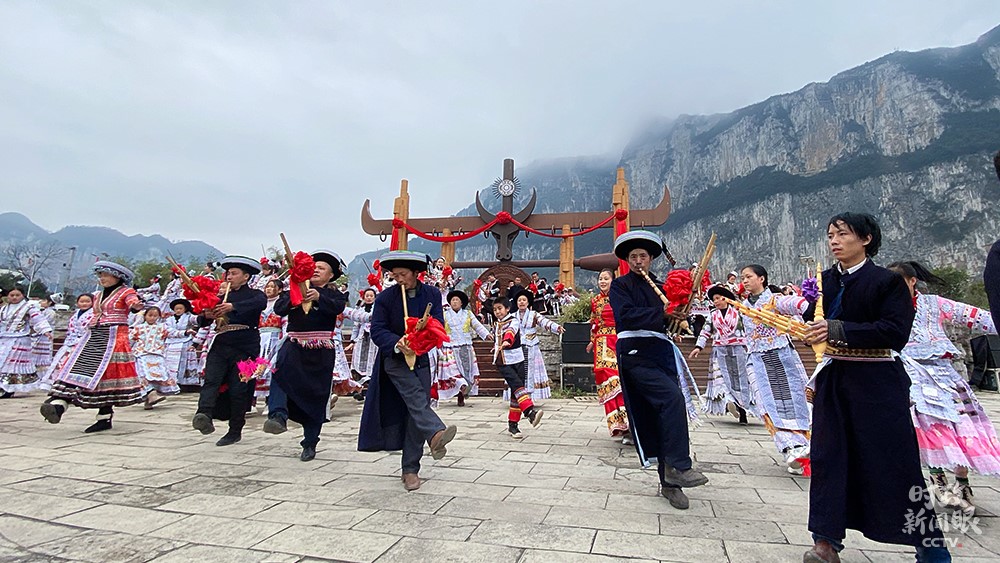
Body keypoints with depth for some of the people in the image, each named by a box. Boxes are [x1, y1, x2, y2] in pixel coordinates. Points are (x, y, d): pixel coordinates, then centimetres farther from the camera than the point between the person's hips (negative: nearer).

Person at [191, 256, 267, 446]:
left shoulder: (255, 294, 3)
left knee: (238, 389, -2)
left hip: (244, 349, -4)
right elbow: (202, 322, 16)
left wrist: (233, 307, -36)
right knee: (211, 380, -18)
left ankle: (235, 431, 9)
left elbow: (260, 303, -23)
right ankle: (204, 416, -34)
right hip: (220, 346, 5)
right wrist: (206, 316, -8)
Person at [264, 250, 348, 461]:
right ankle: (278, 416, -43)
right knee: (280, 371, -31)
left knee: (316, 397, 3)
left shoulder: (334, 294, 7)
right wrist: (292, 300, -23)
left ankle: (309, 445, 16)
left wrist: (319, 297, -34)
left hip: (321, 352, -1)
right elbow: (279, 308, -2)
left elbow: (337, 307, -16)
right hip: (295, 345, 1)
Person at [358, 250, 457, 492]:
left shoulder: (432, 294, 0)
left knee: (415, 412, 1)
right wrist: (397, 344, -28)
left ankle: (410, 469, 10)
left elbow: (437, 325, -6)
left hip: (421, 359, 2)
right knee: (416, 397, -28)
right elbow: (377, 330, -9)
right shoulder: (385, 297, -5)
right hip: (394, 359, -2)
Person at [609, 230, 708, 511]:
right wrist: (662, 314, -17)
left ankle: (669, 482, 14)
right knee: (673, 398, -25)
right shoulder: (620, 285, 3)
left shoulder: (660, 287, 20)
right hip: (636, 354, -6)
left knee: (664, 415, 5)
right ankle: (678, 466, -16)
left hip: (662, 354, 6)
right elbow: (627, 315, -13)